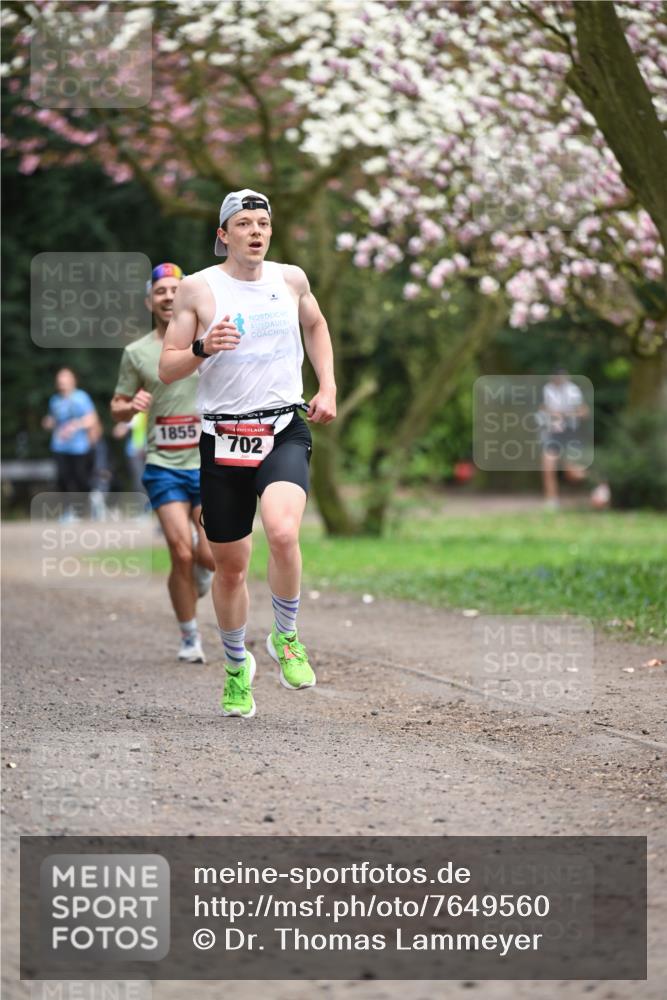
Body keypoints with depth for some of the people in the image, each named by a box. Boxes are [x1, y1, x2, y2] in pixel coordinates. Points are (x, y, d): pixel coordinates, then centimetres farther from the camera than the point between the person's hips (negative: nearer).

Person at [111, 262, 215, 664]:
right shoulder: (137, 352, 3)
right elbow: (117, 408, 11)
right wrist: (131, 406, -11)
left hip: (208, 464, 0)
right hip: (164, 467, 0)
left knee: (210, 557, -7)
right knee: (181, 555, -10)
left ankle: (201, 570, 31)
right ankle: (190, 637, 8)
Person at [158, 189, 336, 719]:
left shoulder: (291, 279, 7)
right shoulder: (198, 288, -1)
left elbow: (316, 325, 28)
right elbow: (167, 368, 1)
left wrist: (328, 387, 16)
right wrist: (202, 348, -19)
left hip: (285, 431, 0)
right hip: (223, 437, 0)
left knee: (283, 532, -27)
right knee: (230, 565, 7)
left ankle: (286, 638, -4)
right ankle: (237, 666, 31)